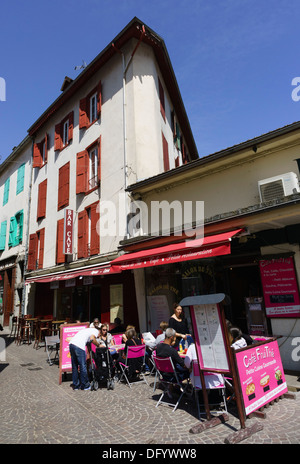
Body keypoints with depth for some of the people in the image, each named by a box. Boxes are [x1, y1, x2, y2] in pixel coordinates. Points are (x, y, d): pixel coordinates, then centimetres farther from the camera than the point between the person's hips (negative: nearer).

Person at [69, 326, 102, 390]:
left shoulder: (88, 329, 33)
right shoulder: (96, 331, 11)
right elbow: (92, 338, -10)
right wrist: (98, 345, 5)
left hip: (71, 343, 8)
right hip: (79, 346, -8)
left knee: (74, 366, 16)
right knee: (83, 366, 4)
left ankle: (76, 385, 25)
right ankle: (85, 385, 14)